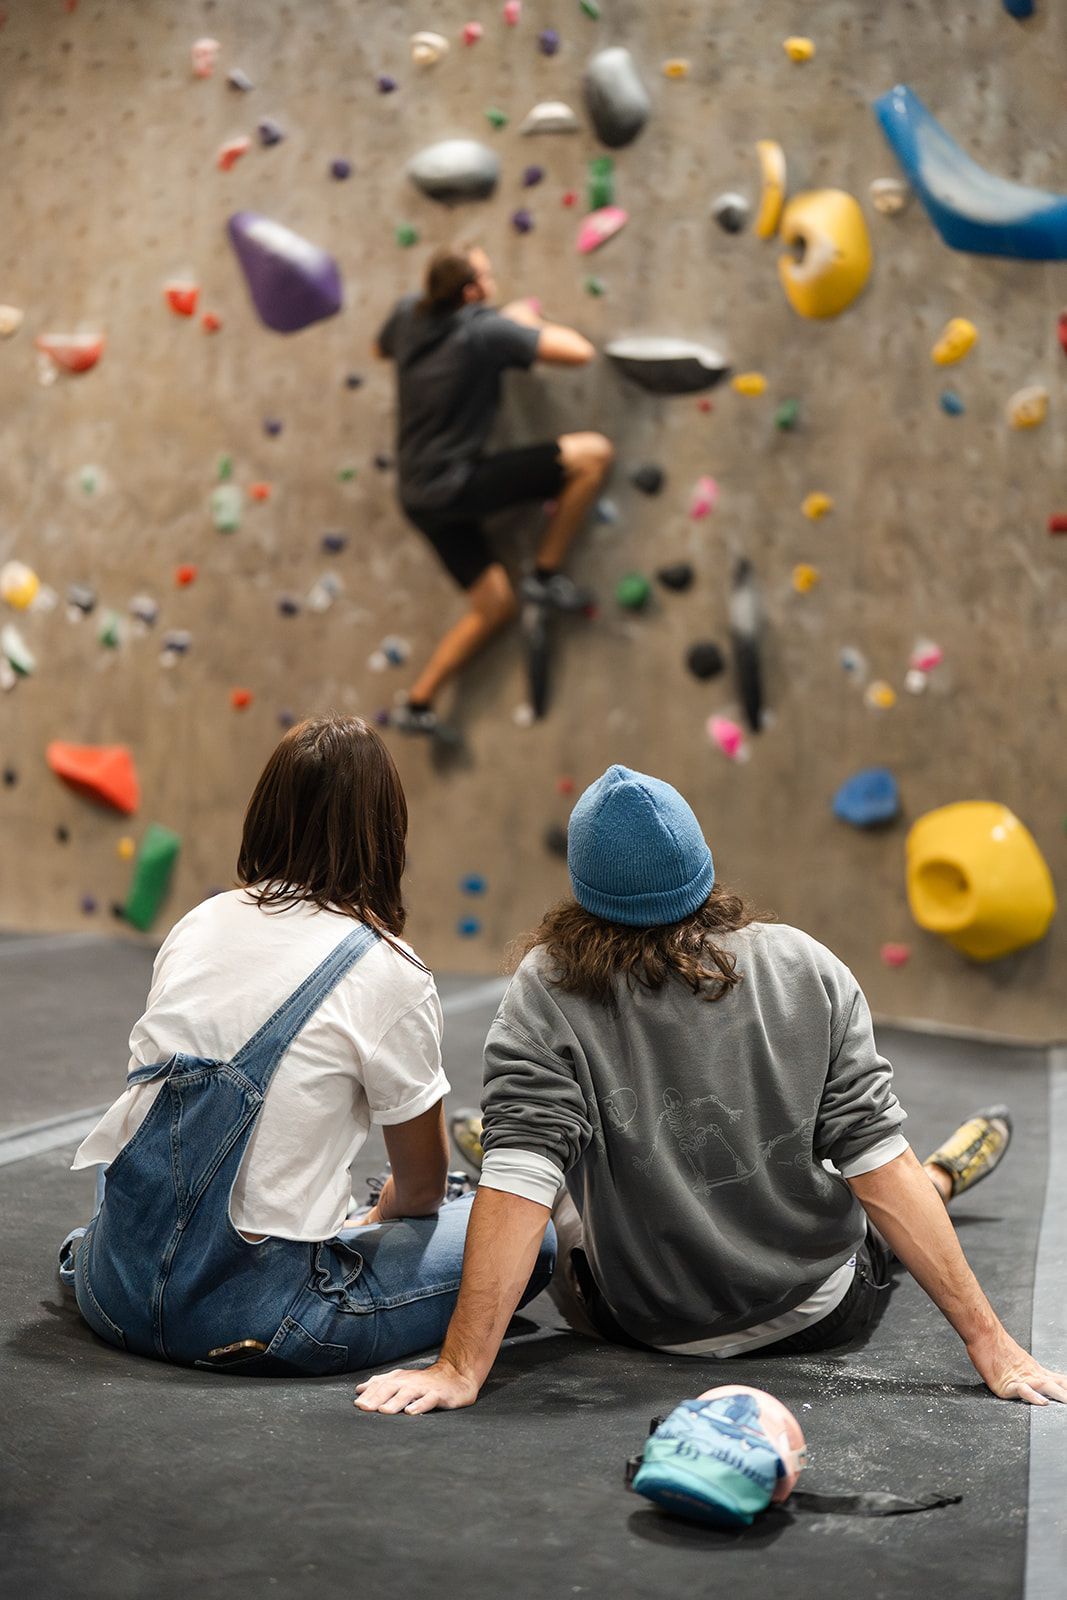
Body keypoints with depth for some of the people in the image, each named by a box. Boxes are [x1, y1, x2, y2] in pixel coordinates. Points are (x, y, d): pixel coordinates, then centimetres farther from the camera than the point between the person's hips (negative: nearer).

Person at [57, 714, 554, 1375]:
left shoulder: (201, 921, 3)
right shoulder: (390, 973, -13)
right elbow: (423, 1183, 0)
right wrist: (369, 1224, 25)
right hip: (252, 1319, -6)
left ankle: (88, 1247, 15)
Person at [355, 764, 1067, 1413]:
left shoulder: (547, 993, -21)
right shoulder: (809, 970, -17)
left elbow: (519, 1185, -26)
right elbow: (879, 1168, -18)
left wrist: (460, 1369, -23)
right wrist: (989, 1340, -13)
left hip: (640, 1322, 0)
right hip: (824, 1315, 1)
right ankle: (944, 1179, 64)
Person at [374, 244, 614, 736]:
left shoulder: (408, 314, 5)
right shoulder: (486, 330, -16)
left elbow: (381, 349, 29)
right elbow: (580, 352, -19)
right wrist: (529, 321, 1)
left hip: (419, 495, 8)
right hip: (455, 486, -8)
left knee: (495, 605, 19)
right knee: (592, 452, -11)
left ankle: (416, 705, 18)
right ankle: (545, 575, -2)